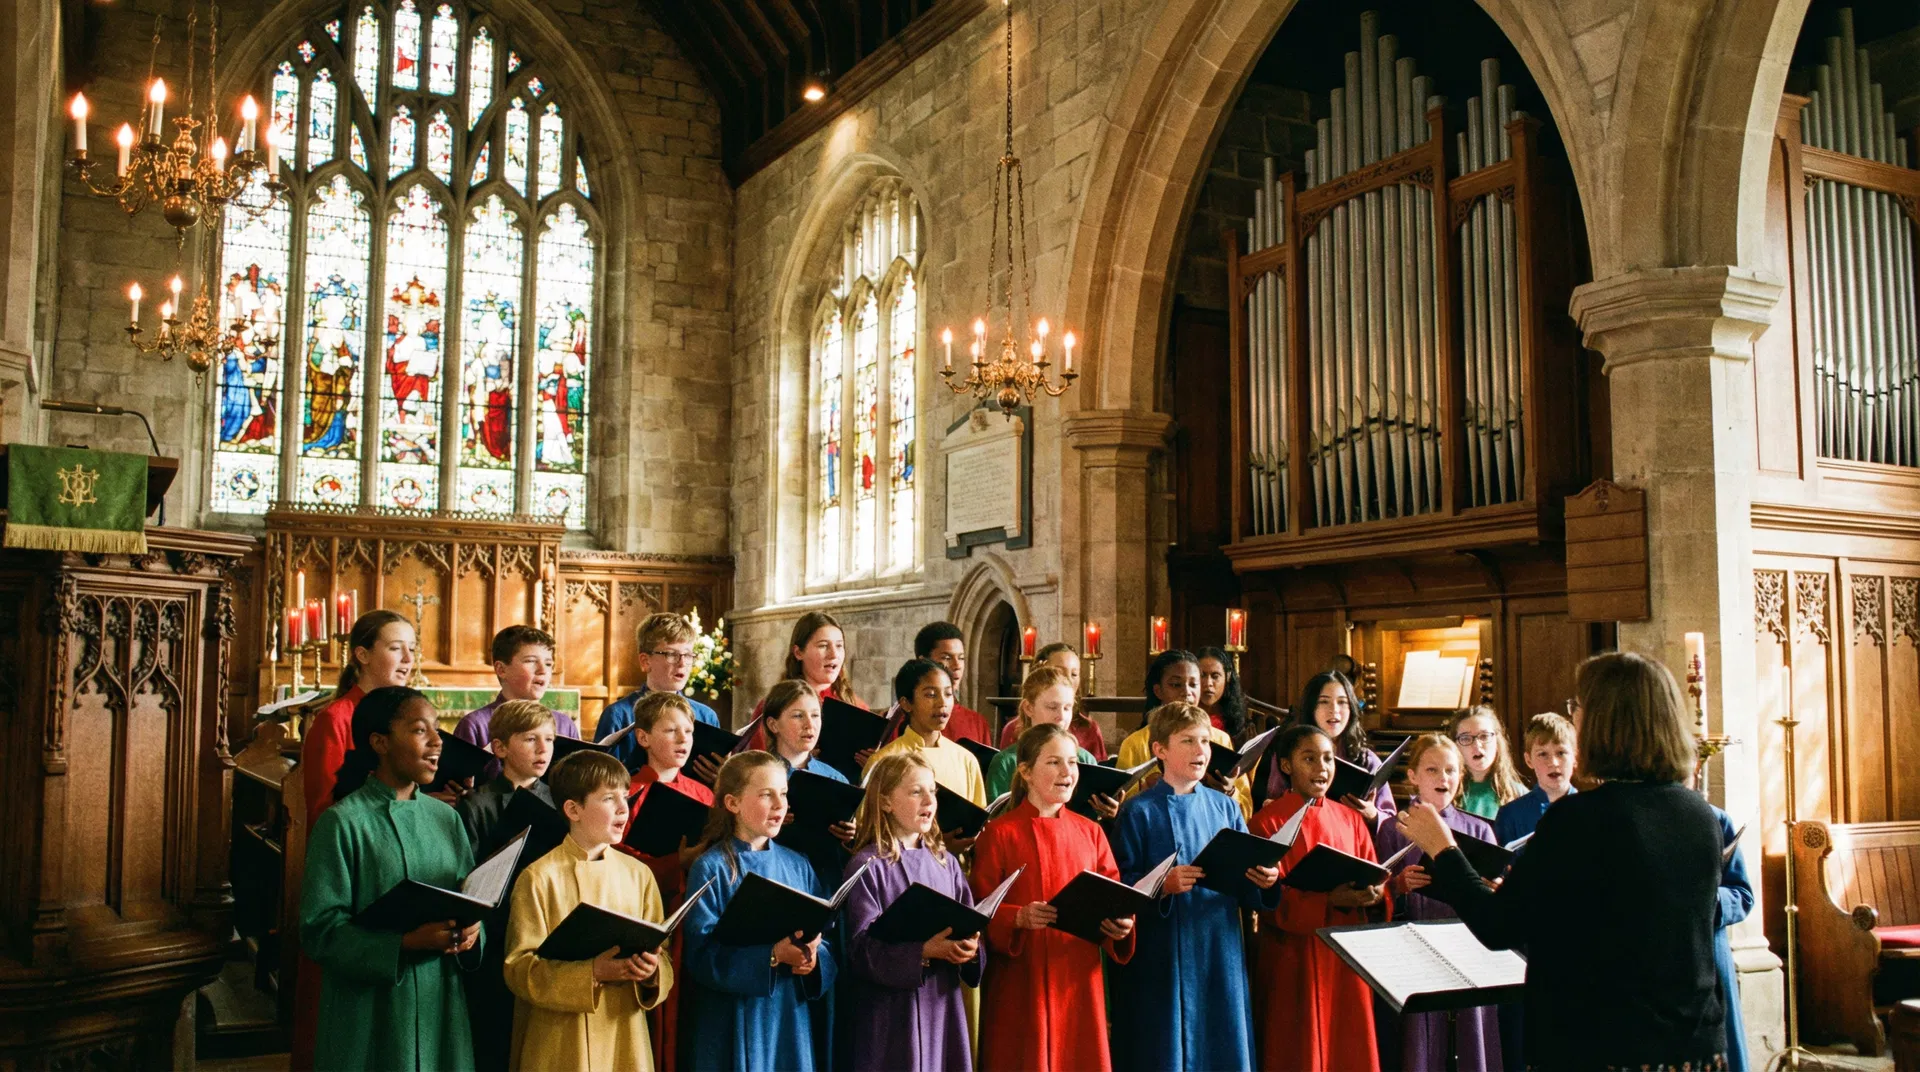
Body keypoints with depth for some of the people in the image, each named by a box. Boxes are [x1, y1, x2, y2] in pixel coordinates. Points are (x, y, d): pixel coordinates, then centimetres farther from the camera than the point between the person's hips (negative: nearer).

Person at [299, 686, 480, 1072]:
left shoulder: (446, 819, 8)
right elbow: (320, 928, -13)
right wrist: (406, 942, -24)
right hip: (370, 1016, -5)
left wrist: (471, 932, -11)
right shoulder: (342, 822, -9)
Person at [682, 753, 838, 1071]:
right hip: (734, 1025, -4)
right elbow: (702, 955, -15)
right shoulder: (712, 869, -7)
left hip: (791, 1018, 5)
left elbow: (825, 945, 6)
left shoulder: (798, 866, 8)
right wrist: (773, 956, -25)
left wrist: (813, 959, -16)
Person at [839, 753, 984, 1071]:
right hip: (890, 1014, -5)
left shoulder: (946, 862, 9)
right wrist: (923, 952, -25)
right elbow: (862, 947, -14)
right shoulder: (868, 865, -8)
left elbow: (973, 930, 8)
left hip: (944, 1005, 5)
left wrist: (971, 949, -14)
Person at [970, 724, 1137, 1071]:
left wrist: (1120, 924, -13)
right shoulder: (999, 833, -5)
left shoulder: (1090, 832, 8)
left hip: (1079, 979, 4)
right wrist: (1019, 917, -24)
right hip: (1021, 984, -4)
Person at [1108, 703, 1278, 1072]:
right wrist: (1163, 885, -24)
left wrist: (1264, 881, -12)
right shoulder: (1139, 812, -3)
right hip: (1161, 962, -4)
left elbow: (1245, 887, 8)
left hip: (1221, 955, 4)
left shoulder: (1225, 807, 9)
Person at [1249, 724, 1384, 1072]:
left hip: (1348, 954, 4)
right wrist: (1330, 901, -25)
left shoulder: (1350, 820, 9)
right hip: (1295, 958, -4)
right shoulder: (1268, 822, -6)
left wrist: (1374, 894, -15)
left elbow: (1375, 878, 8)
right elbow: (1273, 898, -12)